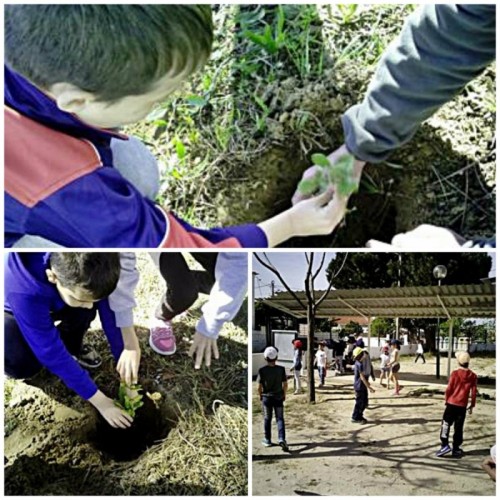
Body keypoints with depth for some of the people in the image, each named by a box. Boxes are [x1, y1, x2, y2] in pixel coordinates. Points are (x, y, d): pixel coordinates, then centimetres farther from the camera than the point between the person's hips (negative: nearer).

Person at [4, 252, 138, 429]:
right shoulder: (24, 292, -45)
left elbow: (110, 313, -22)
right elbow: (52, 353, -38)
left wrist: (126, 378, -20)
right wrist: (100, 401, -31)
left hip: (48, 304, 4)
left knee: (85, 314, -25)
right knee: (24, 366, -29)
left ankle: (72, 352, 5)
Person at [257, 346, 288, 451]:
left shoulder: (262, 370, -14)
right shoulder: (281, 369, -10)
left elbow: (259, 386, -9)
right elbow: (285, 384, -4)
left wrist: (260, 395, 9)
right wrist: (284, 395, 13)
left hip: (266, 398, 0)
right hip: (278, 398, 0)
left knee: (267, 419, 15)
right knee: (280, 419, 6)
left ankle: (267, 440, 25)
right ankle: (281, 439, -10)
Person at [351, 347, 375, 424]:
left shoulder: (357, 363, 9)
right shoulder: (359, 364, -22)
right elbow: (362, 377, -24)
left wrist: (366, 382, 34)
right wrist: (369, 387, -23)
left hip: (362, 386, 10)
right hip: (359, 386, -10)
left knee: (364, 402, 16)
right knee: (359, 402, 0)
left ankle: (359, 416, 27)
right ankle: (355, 418, 11)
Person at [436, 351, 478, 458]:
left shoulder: (455, 373, -10)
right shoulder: (473, 376, 0)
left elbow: (449, 389, -7)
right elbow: (474, 392, 3)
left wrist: (446, 400, 8)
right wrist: (472, 405, 13)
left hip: (452, 403, -3)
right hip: (463, 405, 3)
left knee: (446, 424, 6)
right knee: (459, 427, 10)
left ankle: (445, 445, -4)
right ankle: (456, 449, 13)